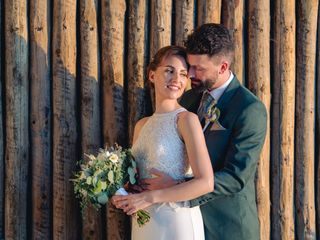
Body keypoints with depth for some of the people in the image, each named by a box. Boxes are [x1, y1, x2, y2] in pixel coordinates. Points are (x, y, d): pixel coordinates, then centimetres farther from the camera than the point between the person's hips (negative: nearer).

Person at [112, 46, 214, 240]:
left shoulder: (187, 119, -11)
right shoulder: (142, 125, 7)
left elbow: (206, 183, -19)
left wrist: (150, 197, -18)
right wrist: (123, 197, -3)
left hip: (177, 222, -6)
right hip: (143, 223, 6)